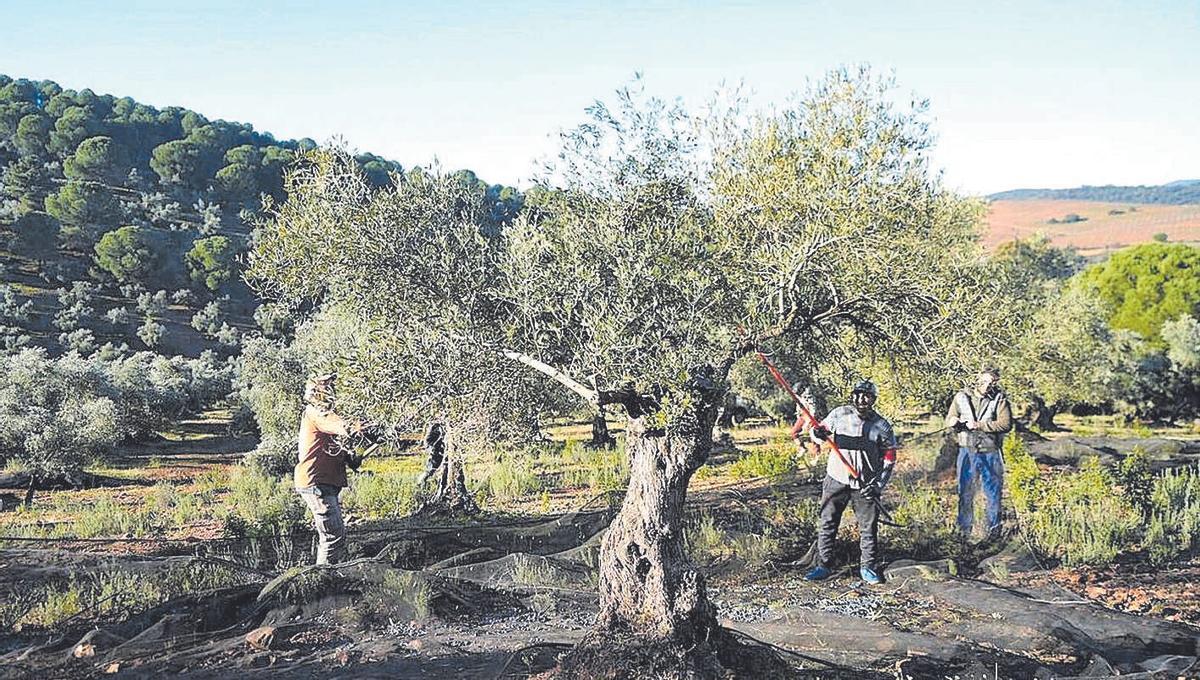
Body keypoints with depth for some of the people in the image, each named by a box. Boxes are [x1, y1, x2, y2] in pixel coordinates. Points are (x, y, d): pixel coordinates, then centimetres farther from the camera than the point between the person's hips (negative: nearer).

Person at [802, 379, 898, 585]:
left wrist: (877, 484, -8)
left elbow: (889, 459, 2)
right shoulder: (840, 414, -1)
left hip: (866, 486, -1)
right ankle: (823, 566, 13)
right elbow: (820, 430, 8)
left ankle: (868, 567, 19)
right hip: (836, 480, 1)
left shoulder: (882, 426, -2)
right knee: (827, 524, 3)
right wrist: (819, 433, -18)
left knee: (868, 528, 4)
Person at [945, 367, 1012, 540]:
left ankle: (993, 530, 19)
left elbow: (1006, 424, -15)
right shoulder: (962, 397, 3)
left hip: (990, 453, -2)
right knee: (965, 493, 8)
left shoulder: (1000, 400, -4)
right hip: (967, 452, 2)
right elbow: (948, 420, 5)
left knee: (993, 493, 6)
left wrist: (978, 425, -18)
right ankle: (964, 530, 19)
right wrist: (956, 422, -19)